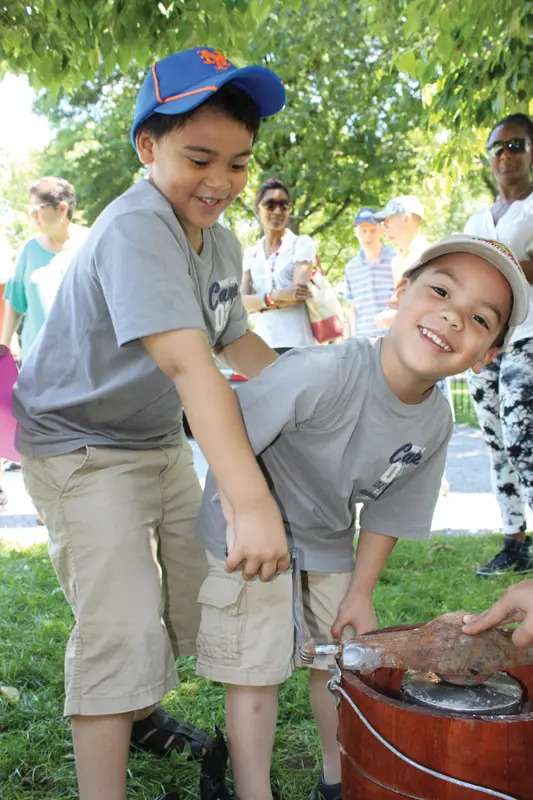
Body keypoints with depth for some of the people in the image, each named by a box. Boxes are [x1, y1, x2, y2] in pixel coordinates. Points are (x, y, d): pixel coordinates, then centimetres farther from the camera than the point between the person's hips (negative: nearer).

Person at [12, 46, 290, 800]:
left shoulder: (221, 242, 0)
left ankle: (139, 715, 44)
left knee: (192, 593, 19)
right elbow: (188, 365, -42)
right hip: (80, 446, -9)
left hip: (161, 440, 9)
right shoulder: (135, 230, -29)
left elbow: (236, 341, 13)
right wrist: (252, 501, -49)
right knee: (123, 629, -14)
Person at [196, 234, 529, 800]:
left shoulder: (435, 423, -13)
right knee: (256, 673, 1)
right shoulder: (322, 374, -36)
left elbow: (387, 509, 0)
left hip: (328, 541, 6)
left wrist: (360, 593, 3)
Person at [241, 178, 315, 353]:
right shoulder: (251, 254, 15)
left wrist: (259, 302, -1)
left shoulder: (302, 244, 3)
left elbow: (297, 296, -9)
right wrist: (275, 296, -15)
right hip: (262, 345, 5)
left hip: (295, 345, -4)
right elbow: (241, 303, 2)